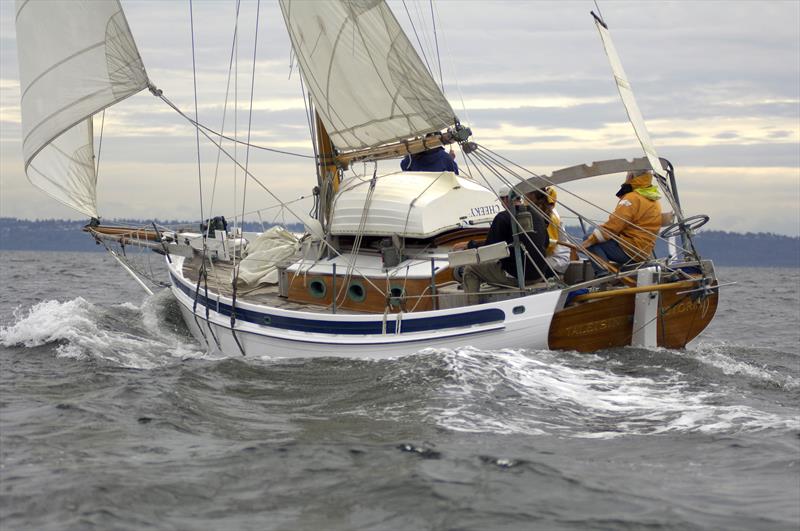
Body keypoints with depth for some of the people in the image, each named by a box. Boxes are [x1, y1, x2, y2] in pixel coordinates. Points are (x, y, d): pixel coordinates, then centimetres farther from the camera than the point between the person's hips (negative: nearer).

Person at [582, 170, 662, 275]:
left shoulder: (632, 198, -15)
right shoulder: (654, 200, 16)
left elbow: (613, 225, -17)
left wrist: (590, 240, -8)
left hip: (629, 252, -10)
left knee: (590, 241, -7)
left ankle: (603, 273, -23)